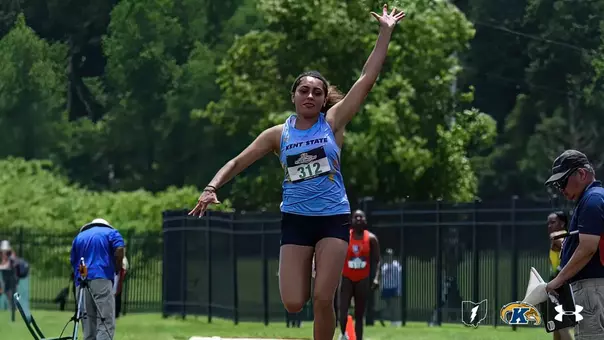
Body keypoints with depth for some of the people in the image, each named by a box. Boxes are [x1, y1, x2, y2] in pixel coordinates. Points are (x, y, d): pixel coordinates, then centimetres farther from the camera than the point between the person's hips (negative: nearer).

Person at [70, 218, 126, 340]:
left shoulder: (79, 237, 26)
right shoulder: (111, 233, 13)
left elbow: (73, 263, 22)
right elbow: (120, 250, -6)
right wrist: (117, 271, 5)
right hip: (102, 280, -4)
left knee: (88, 329, 5)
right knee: (106, 325, -11)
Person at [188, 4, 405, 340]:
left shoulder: (333, 122, 1)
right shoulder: (279, 134, 4)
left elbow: (367, 79, -2)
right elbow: (238, 162, 8)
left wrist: (385, 32, -5)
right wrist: (211, 188, -7)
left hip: (333, 218, -1)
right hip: (295, 219, 1)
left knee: (322, 299, -10)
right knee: (294, 304, -7)